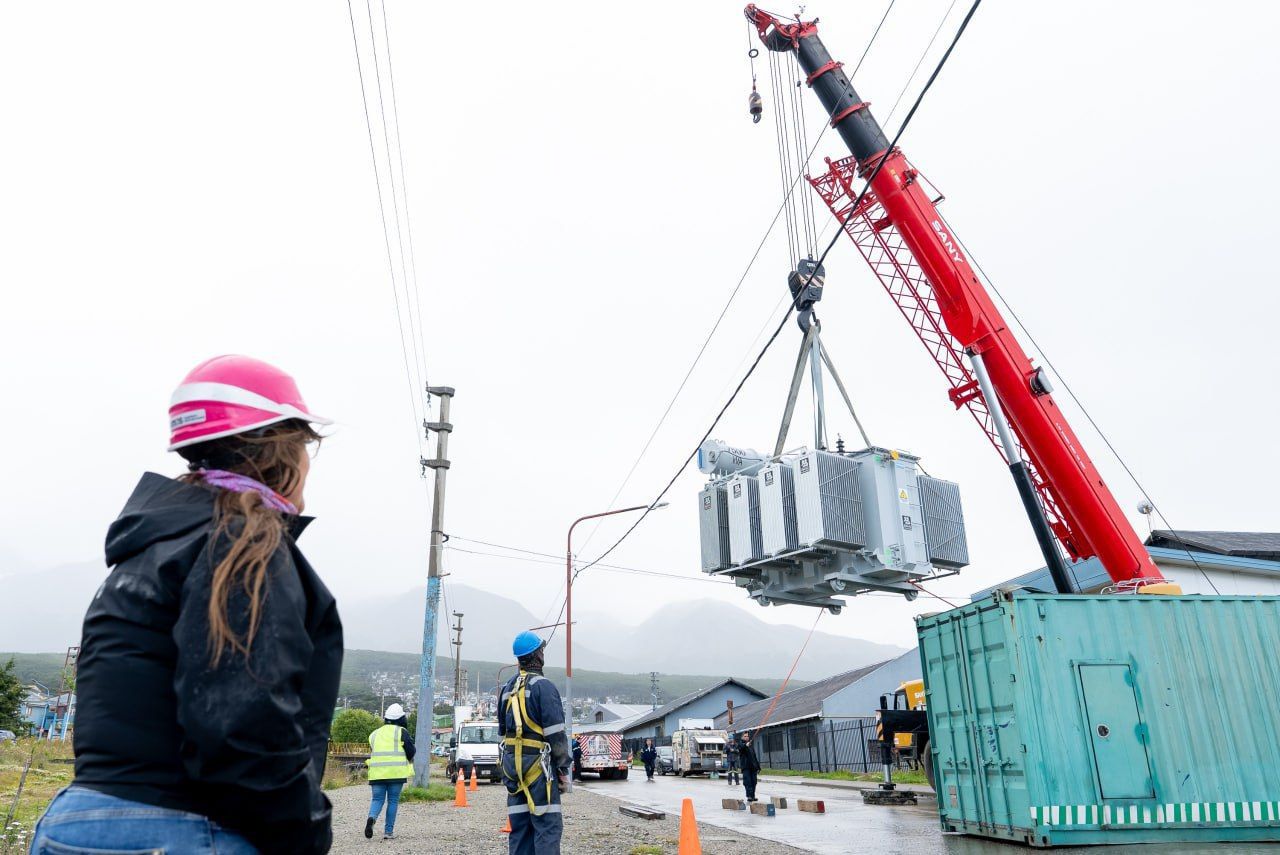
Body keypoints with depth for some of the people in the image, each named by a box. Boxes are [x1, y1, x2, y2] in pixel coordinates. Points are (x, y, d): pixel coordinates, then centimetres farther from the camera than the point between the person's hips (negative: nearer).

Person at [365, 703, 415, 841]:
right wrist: (414, 747, 18)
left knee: (377, 799, 9)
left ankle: (371, 818, -20)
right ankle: (388, 831, 6)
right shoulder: (401, 732, 1)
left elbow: (372, 753, 22)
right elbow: (411, 752, -2)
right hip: (396, 772, -3)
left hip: (377, 773, 3)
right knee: (393, 801, 6)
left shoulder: (374, 734, 17)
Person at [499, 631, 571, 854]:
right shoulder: (543, 686, -11)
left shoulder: (507, 688, 14)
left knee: (519, 824, 11)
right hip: (537, 762, -8)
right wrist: (563, 769, -8)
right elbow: (555, 733, -13)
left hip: (512, 763, 8)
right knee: (548, 825, -6)